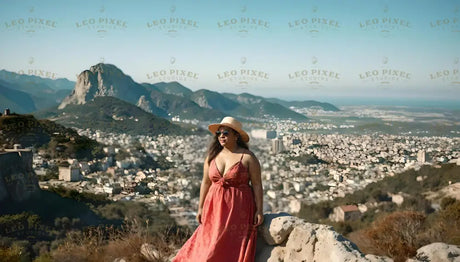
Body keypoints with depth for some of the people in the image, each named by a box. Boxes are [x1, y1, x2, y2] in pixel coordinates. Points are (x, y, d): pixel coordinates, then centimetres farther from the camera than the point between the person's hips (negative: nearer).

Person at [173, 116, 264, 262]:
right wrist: (200, 208, 10)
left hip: (238, 209, -4)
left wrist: (259, 210, -8)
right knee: (210, 246, 3)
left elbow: (257, 185, -5)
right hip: (215, 207, 4)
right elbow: (205, 182, 11)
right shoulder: (212, 156, 8)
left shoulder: (248, 157, -5)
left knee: (234, 248, -3)